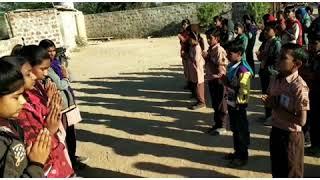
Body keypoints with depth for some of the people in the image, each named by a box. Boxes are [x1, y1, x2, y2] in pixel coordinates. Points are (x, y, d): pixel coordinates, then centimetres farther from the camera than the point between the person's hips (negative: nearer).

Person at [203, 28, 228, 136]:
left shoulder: (219, 50, -17)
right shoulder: (210, 49, 10)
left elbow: (220, 67, -22)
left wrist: (208, 58, -19)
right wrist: (206, 58, 1)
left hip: (218, 80, -9)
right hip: (211, 79, 9)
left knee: (220, 104, 3)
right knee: (215, 104, 17)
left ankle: (222, 127, 15)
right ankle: (217, 124, 30)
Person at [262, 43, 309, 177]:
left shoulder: (299, 87, -24)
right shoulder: (276, 79, -2)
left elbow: (301, 120, -24)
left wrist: (276, 107, -20)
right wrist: (268, 102, -9)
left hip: (291, 136, -7)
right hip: (275, 131, 7)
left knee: (290, 174, 14)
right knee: (276, 171, 24)